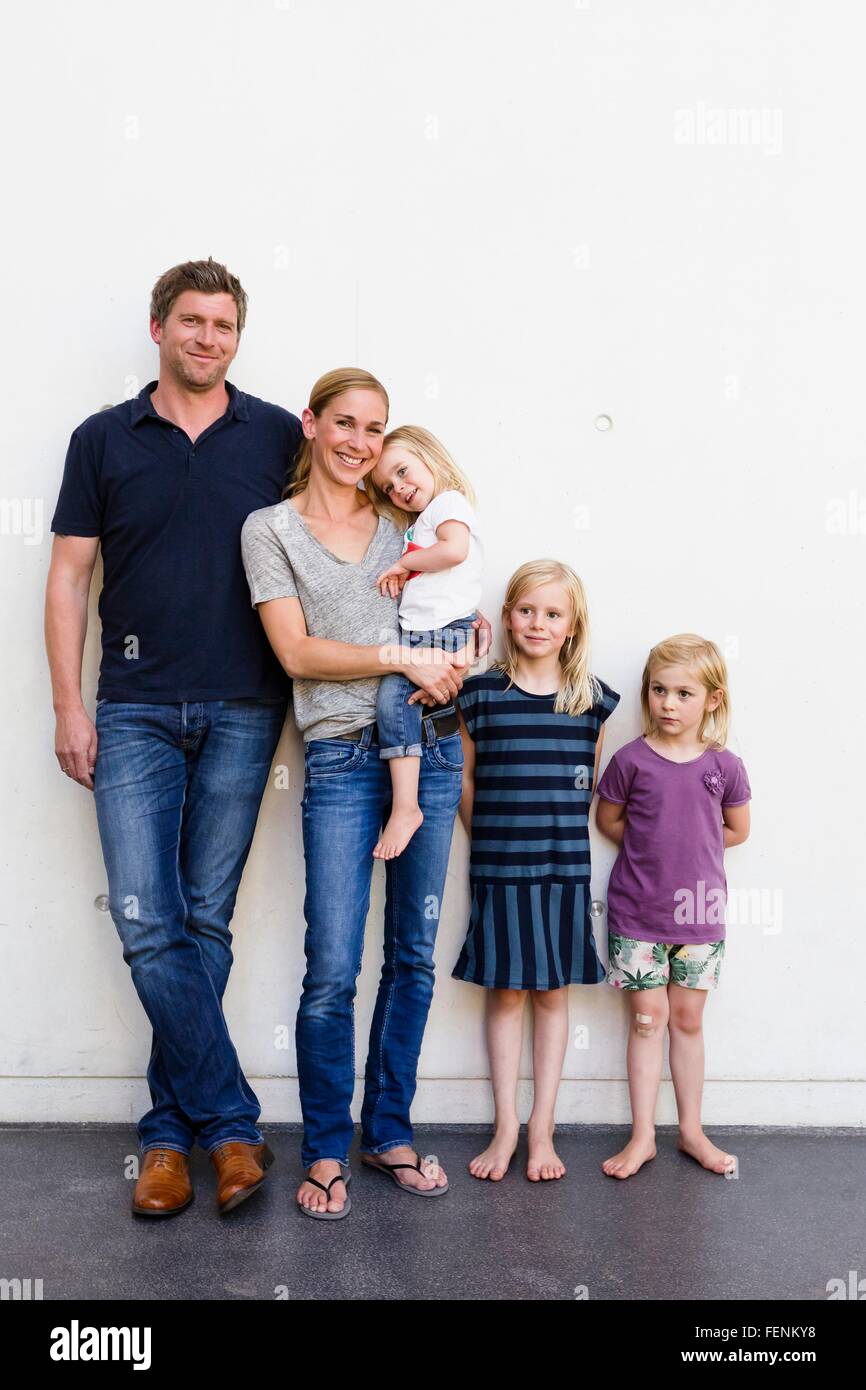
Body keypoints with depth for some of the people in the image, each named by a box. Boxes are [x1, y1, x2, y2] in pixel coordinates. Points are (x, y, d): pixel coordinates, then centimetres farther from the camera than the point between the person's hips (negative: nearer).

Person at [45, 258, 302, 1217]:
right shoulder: (103, 439, 8)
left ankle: (170, 1129, 18)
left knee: (205, 921, 5)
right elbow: (69, 577, 7)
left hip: (243, 712, 0)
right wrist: (69, 706, 0)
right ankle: (231, 1122, 6)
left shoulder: (279, 435, 7)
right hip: (136, 713, 1)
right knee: (147, 923, -5)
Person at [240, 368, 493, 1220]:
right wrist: (403, 658, -13)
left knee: (413, 956, 9)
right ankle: (326, 1151, 14)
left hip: (431, 749, 4)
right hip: (342, 758, -4)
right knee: (332, 969, -5)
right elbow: (296, 651, -7)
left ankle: (390, 1131, 24)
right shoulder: (271, 528, 3)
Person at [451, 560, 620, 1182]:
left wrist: (562, 837, 4)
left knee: (553, 991, 8)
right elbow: (466, 779, 6)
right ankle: (506, 1126, 19)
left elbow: (594, 785, 9)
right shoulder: (481, 693, -1)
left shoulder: (592, 699, 3)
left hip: (565, 867, 1)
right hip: (499, 869, -1)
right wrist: (490, 840, 5)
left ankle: (542, 1131, 20)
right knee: (505, 991, 6)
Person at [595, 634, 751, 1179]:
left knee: (688, 1019, 12)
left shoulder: (725, 766, -4)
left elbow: (737, 829, 9)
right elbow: (608, 818, 6)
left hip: (699, 911, 1)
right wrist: (654, 847, 0)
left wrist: (690, 844, 3)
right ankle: (643, 1135, 16)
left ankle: (692, 1130, 25)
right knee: (648, 1017, 5)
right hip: (637, 912, -1)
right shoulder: (631, 760, -7)